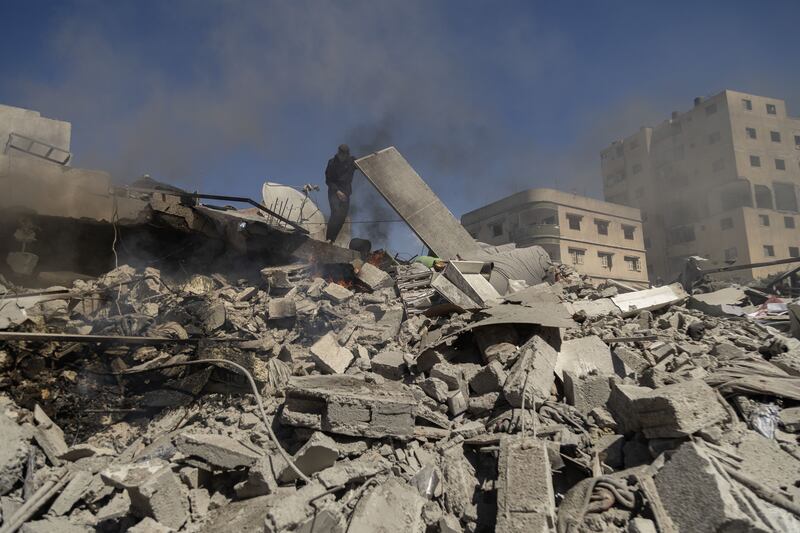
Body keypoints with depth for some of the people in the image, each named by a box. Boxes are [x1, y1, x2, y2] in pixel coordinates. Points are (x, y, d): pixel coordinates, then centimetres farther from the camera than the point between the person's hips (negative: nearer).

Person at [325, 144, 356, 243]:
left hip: (346, 192, 3)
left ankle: (332, 239, 9)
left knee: (342, 216, -2)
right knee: (336, 213, -20)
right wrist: (337, 191, -16)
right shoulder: (332, 162, -8)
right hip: (334, 191, -3)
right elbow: (328, 180, -5)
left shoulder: (352, 161, -3)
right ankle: (328, 238, -13)